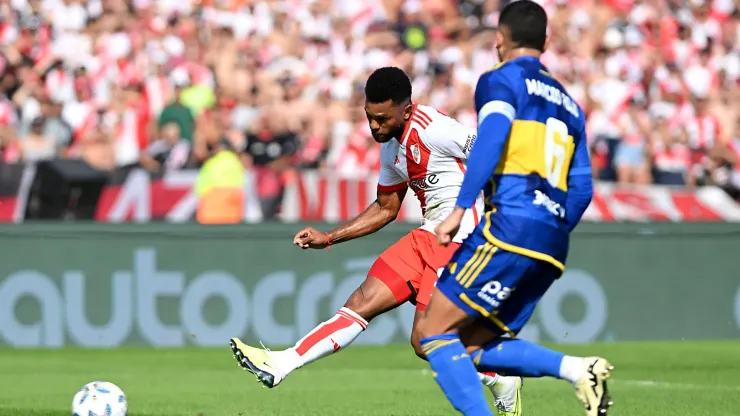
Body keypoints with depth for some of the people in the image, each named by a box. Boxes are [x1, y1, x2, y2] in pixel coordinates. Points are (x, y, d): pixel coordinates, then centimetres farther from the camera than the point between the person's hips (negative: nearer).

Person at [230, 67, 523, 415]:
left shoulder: (434, 130, -19)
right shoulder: (391, 145, 11)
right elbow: (385, 209, 24)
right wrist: (328, 238, 20)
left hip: (460, 240, -9)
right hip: (427, 238, 9)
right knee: (363, 301, 0)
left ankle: (502, 382, 6)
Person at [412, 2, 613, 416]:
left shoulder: (501, 80, 5)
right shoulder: (569, 104, 26)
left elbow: (492, 137, -14)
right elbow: (581, 189, 21)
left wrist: (461, 207, -19)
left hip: (511, 225, -7)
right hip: (553, 245, 7)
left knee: (434, 333, -3)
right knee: (477, 347, 12)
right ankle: (576, 368, -9)